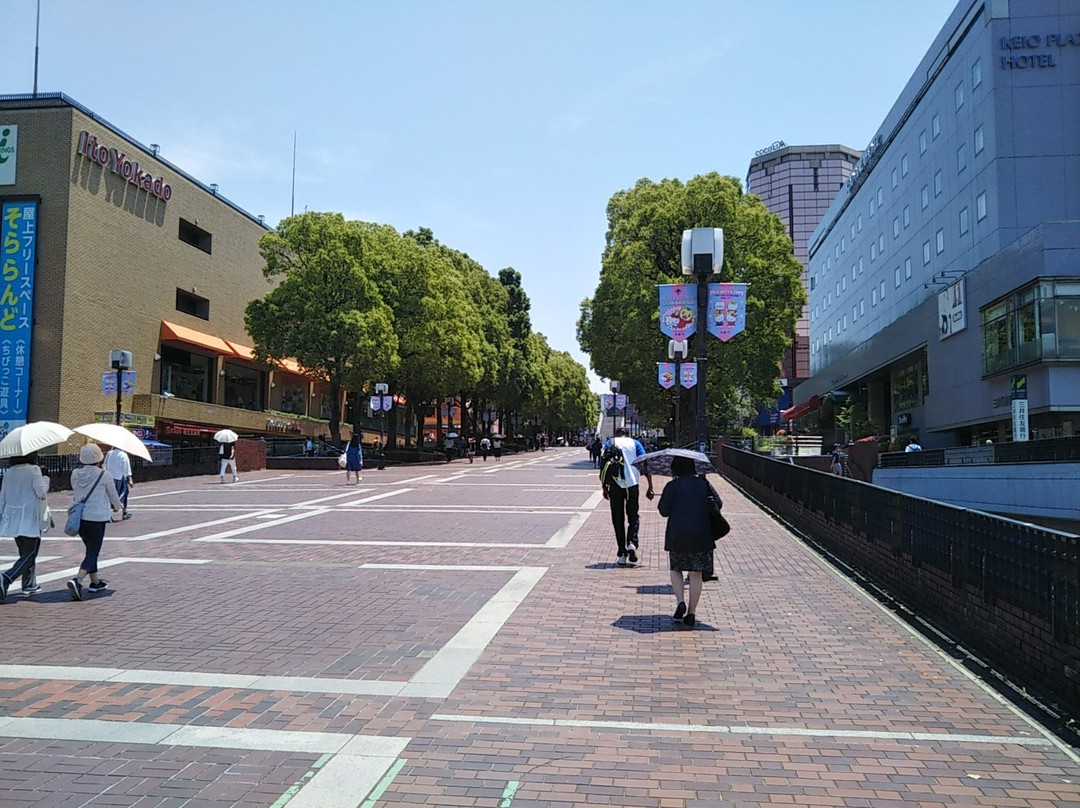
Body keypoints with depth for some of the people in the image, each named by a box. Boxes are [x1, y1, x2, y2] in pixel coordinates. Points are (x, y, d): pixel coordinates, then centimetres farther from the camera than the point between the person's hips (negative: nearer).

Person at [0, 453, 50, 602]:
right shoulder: (34, 470, -10)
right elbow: (41, 492, -11)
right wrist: (46, 479, 7)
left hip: (12, 520, 7)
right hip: (30, 520, -7)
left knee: (25, 553, 19)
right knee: (30, 555, -2)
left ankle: (29, 585, 23)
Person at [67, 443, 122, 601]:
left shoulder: (75, 474, 3)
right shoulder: (103, 475, -11)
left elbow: (75, 492, 18)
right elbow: (113, 495, 1)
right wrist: (117, 507, 23)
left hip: (78, 517, 6)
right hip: (97, 518, -6)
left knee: (91, 550, 20)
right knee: (93, 553, -1)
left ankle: (95, 581, 30)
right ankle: (77, 580, -21)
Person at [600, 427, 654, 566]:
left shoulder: (609, 443, 9)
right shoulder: (635, 443, 9)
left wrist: (604, 487, 7)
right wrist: (650, 487, 1)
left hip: (615, 485, 0)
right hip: (632, 485, 0)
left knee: (618, 520, 8)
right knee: (633, 517, 14)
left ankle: (622, 554, 5)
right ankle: (632, 543, -11)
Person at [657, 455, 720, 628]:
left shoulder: (672, 486, -4)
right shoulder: (703, 483, 4)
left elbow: (663, 511, -3)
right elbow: (718, 503, 5)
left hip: (677, 535, -2)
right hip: (701, 535, 2)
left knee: (676, 569, 17)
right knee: (696, 574, 7)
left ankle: (680, 602, -2)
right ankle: (691, 613, 7)